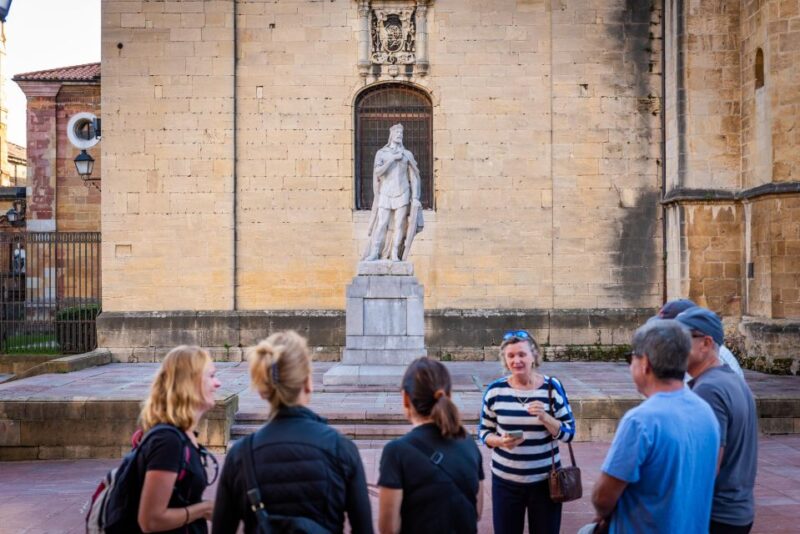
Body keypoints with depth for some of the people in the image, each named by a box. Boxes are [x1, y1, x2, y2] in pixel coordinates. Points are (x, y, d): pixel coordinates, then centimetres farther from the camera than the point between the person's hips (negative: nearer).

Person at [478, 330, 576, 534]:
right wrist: (500, 441, -16)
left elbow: (568, 433, -5)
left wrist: (544, 417, -22)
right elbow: (484, 432, 4)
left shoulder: (552, 387, -6)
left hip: (545, 480, 0)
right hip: (505, 480, 1)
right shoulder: (495, 390, -4)